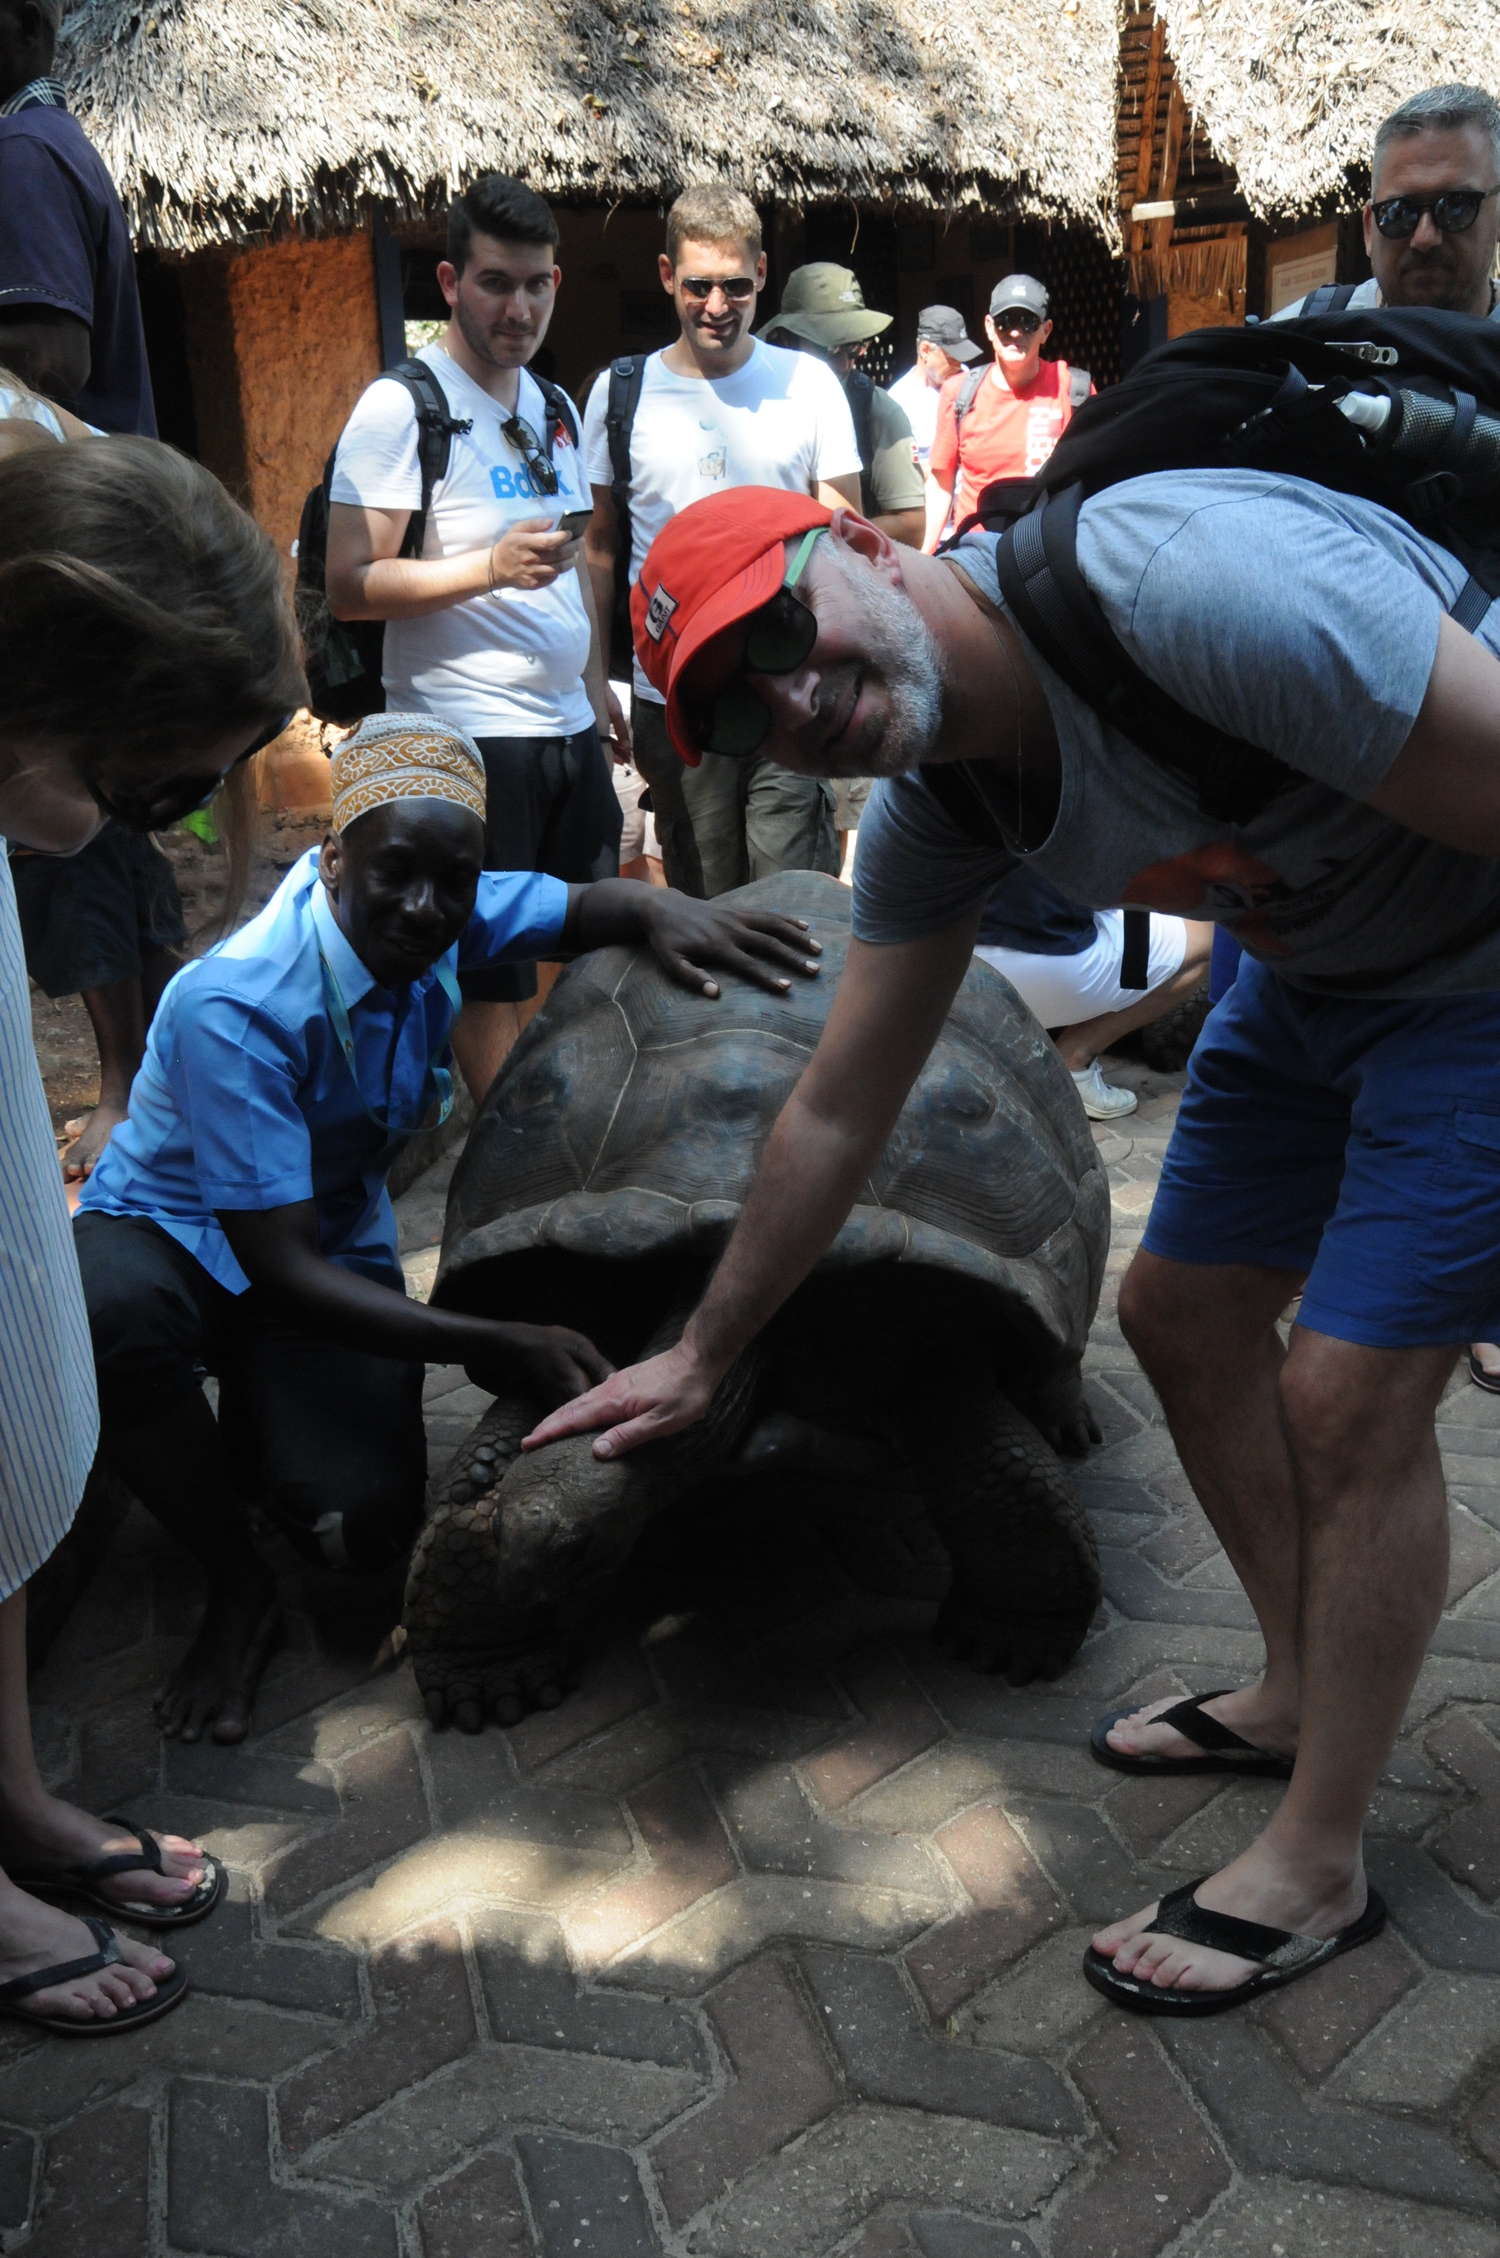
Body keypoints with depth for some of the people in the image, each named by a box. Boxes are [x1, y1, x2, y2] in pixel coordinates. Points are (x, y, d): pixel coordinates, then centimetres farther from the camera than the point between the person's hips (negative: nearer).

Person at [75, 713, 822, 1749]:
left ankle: (249, 1423, 17)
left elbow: (594, 902, 1)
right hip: (167, 1231, -4)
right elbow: (280, 1269, -32)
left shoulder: (445, 920, -13)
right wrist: (505, 1343, -39)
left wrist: (666, 909, -25)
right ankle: (238, 1587, -16)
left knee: (368, 1524, -20)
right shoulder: (235, 1007, -31)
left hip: (336, 1249, 4)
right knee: (112, 1314, -42)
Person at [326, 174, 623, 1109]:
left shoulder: (555, 408, 15)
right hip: (470, 738, -7)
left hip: (569, 726, 8)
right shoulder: (401, 407, -10)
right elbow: (350, 586, -16)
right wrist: (492, 566, -25)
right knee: (491, 979, -1)